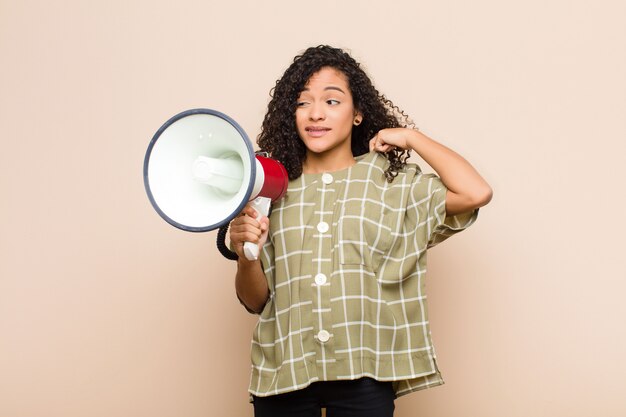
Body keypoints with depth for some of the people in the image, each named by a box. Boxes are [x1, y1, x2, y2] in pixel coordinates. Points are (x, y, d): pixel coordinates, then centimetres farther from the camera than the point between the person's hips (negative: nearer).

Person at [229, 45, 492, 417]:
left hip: (363, 375, -1)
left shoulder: (391, 181, 3)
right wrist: (245, 255, -14)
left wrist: (411, 137, -1)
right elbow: (255, 300, 8)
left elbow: (476, 193, -15)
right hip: (284, 371, 1)